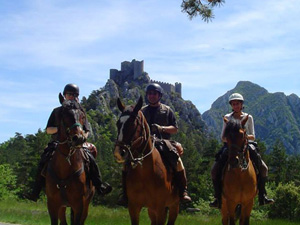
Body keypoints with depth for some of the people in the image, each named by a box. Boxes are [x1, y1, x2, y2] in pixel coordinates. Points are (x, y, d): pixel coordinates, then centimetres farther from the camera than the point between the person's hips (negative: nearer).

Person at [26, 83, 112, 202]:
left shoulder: (80, 111, 13)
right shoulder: (57, 111, 14)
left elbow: (86, 131, 11)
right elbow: (48, 130, 11)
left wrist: (83, 137, -12)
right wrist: (58, 129, -10)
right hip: (58, 143, 0)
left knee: (91, 160, -25)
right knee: (44, 161, -23)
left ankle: (99, 186, -11)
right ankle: (35, 193, -19)